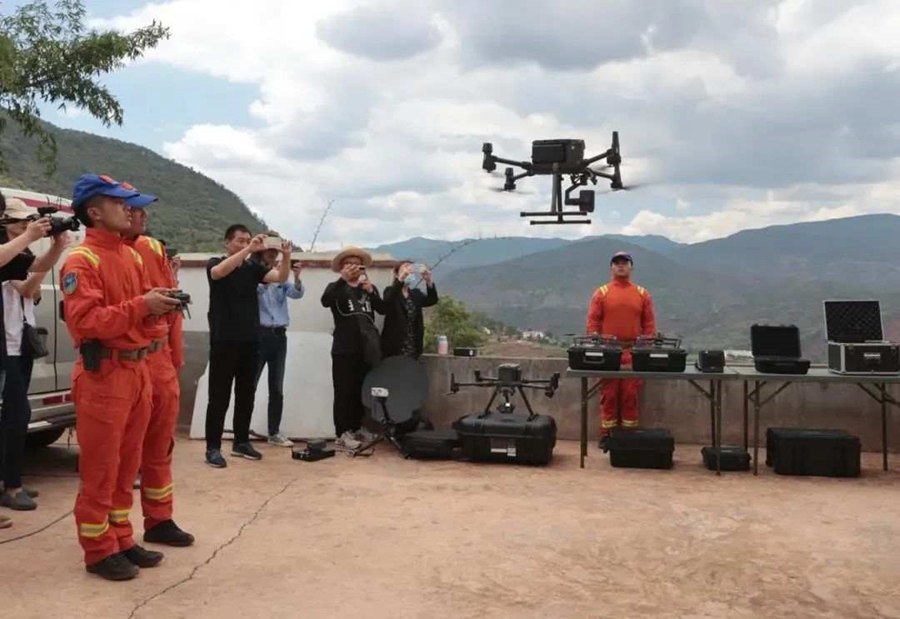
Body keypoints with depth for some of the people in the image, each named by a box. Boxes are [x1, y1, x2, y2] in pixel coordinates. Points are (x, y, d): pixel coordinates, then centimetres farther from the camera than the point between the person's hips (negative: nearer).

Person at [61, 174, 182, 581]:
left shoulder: (131, 256, 15)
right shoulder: (81, 260, -11)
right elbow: (85, 320, -21)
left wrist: (158, 308, -2)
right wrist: (140, 306, -23)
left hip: (138, 369, 8)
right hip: (103, 374, -8)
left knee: (127, 464, 15)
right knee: (100, 468, 1)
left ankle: (121, 540, 26)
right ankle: (99, 551, 12)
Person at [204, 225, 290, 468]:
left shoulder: (254, 267, 8)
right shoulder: (215, 263, -2)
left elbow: (281, 278, -5)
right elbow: (219, 272, -26)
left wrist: (286, 256, -24)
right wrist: (249, 250, -35)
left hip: (250, 341, 5)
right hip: (223, 341, -4)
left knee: (246, 394, 11)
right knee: (219, 396, -1)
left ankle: (241, 442, 22)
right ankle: (213, 448, 4)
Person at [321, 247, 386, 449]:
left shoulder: (370, 288, 17)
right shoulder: (336, 288, 6)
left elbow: (382, 309, 1)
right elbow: (325, 302, -17)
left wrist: (370, 292, -14)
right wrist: (343, 279, -21)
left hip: (368, 348, 4)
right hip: (345, 349, -4)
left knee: (364, 391, 6)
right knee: (344, 392, -7)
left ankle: (357, 428, 17)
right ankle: (343, 433, -5)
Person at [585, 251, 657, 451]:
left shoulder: (642, 294, 9)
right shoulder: (601, 293, 4)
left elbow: (649, 323, 7)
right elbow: (592, 321, 2)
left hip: (634, 352, 1)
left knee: (631, 394, 3)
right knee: (609, 394, 1)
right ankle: (606, 435, 8)